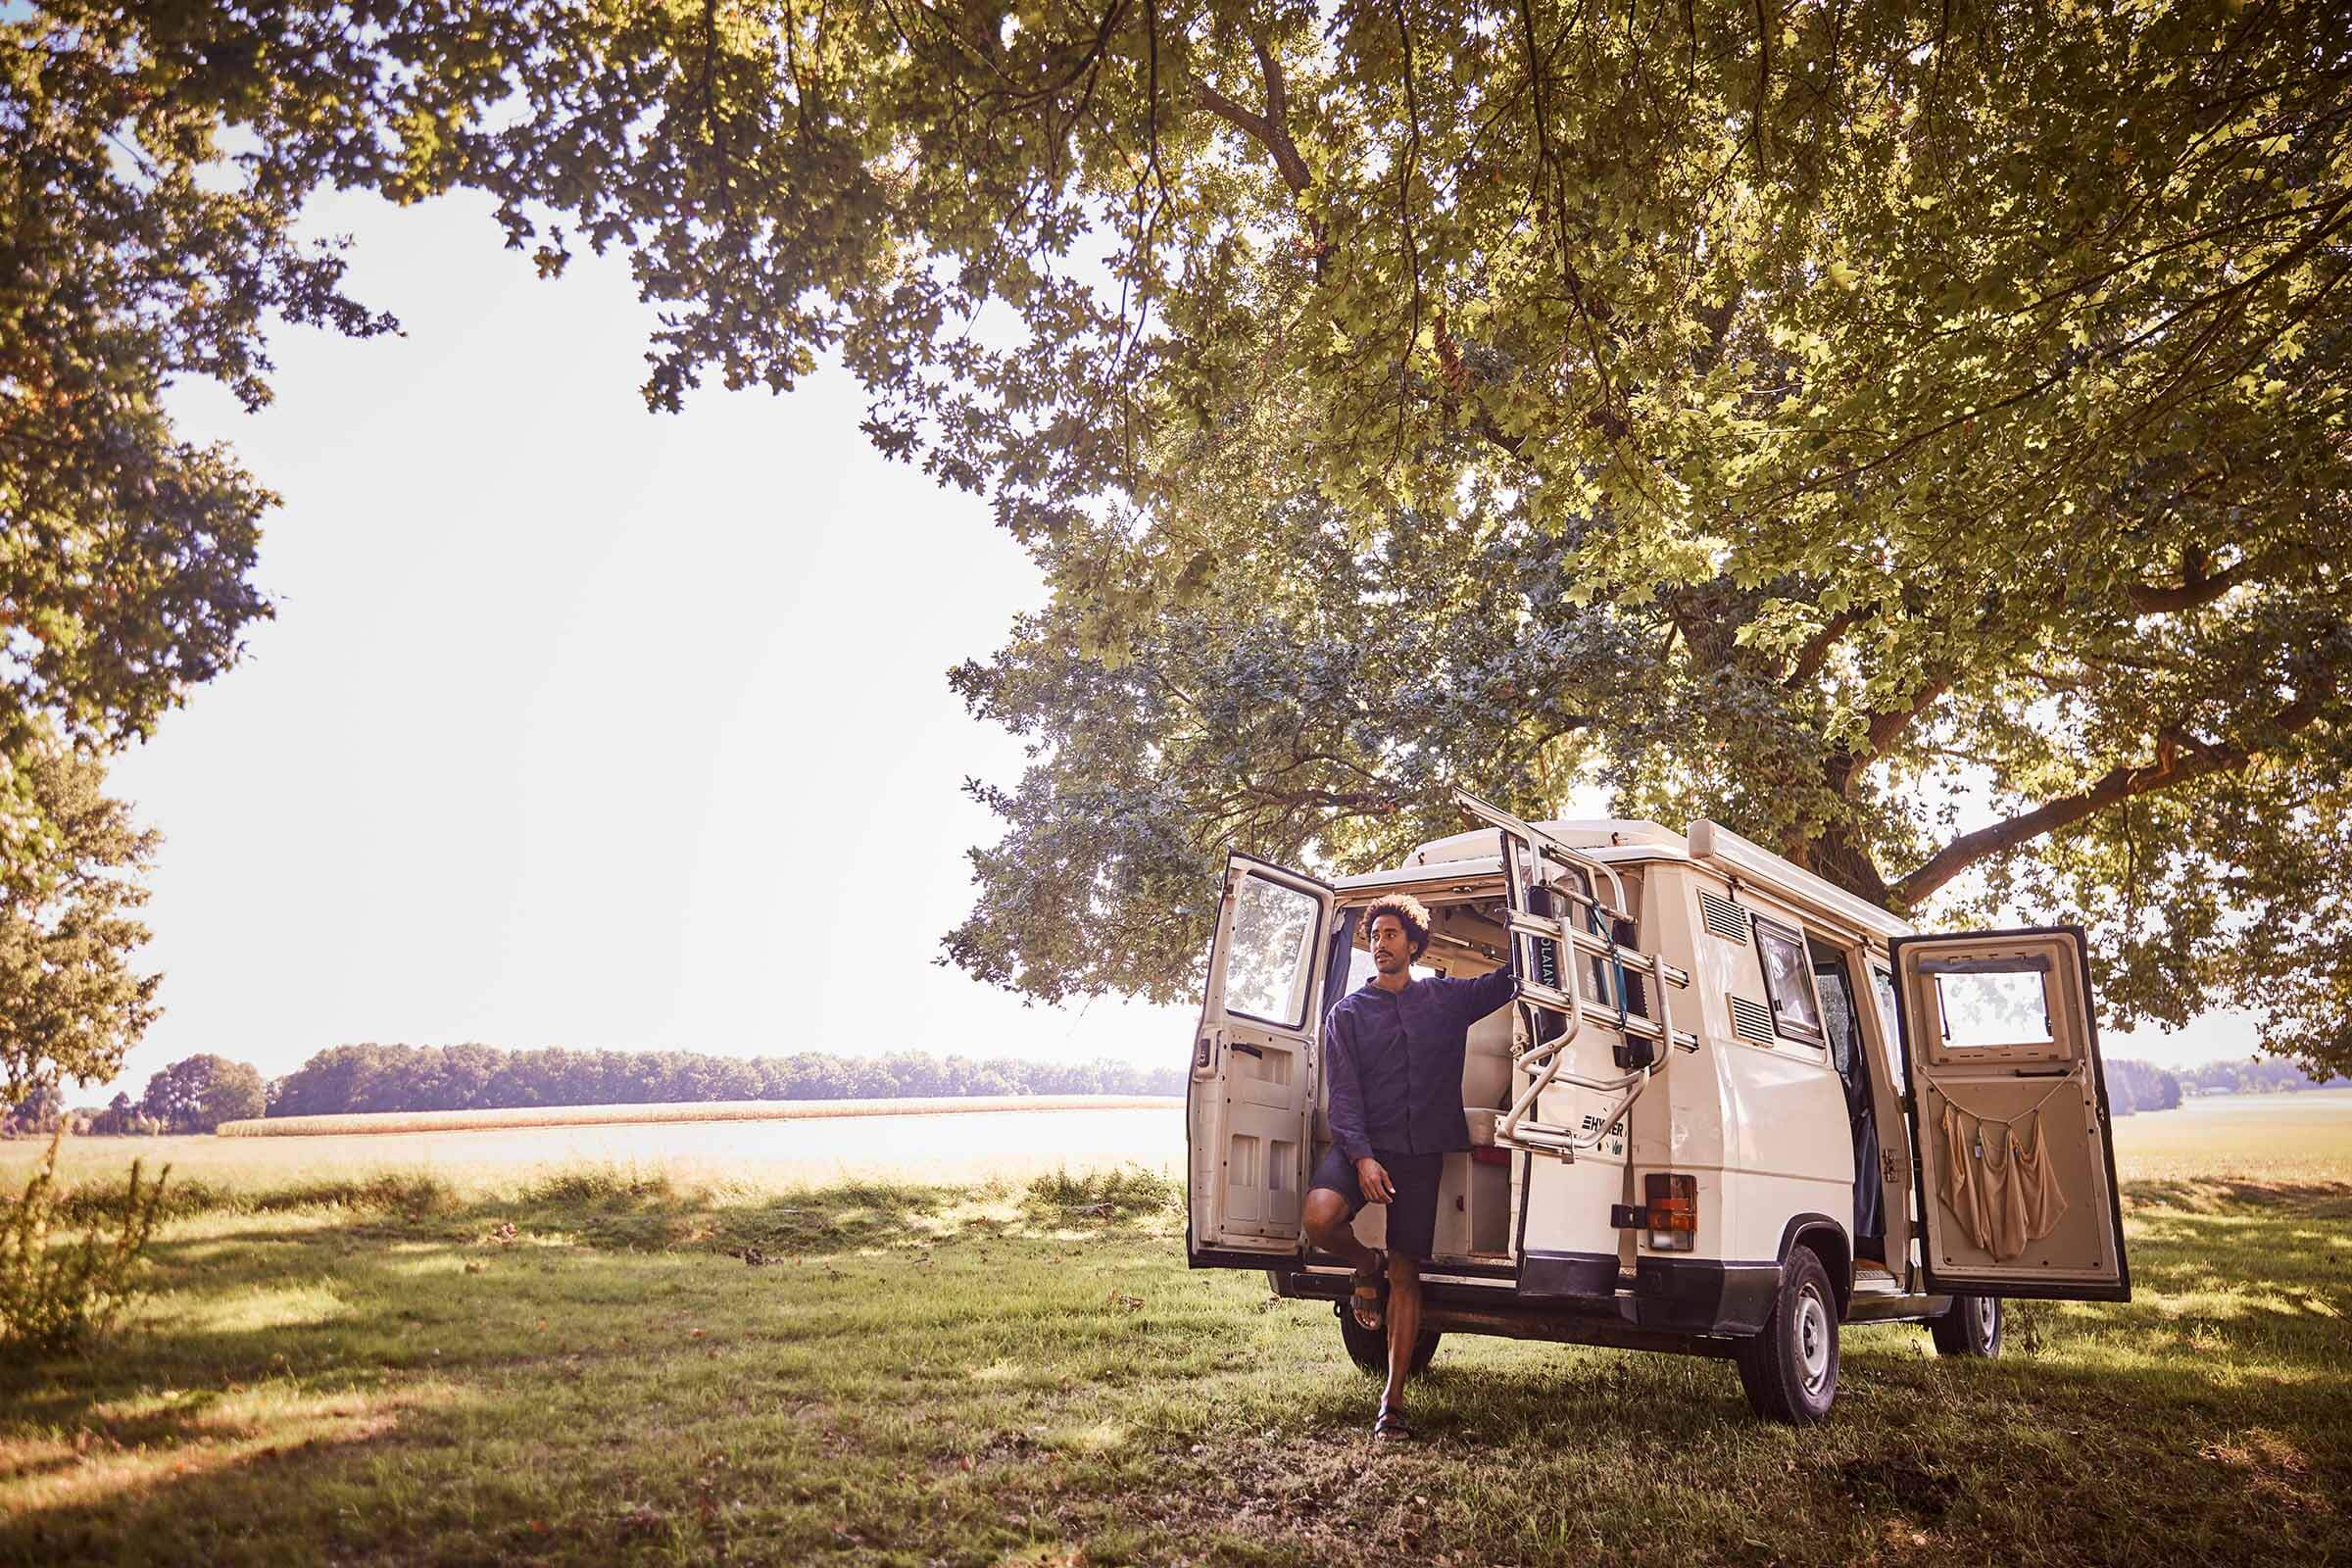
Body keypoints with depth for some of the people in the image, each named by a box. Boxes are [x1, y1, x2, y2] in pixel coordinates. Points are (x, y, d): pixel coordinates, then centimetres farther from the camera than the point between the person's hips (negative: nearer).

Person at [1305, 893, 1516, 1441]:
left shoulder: (1448, 998, 12)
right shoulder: (1348, 1012, 6)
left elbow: (1509, 982, 21)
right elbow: (1343, 1092, -3)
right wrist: (1362, 1156, -16)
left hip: (1422, 1152, 2)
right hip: (1361, 1144, -1)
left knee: (1407, 1274, 1)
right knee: (1320, 1218, -29)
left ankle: (1393, 1400, 11)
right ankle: (1368, 1267, 5)